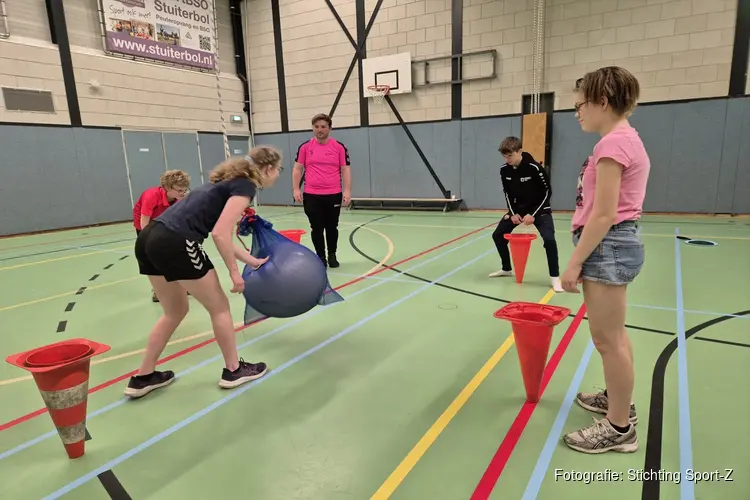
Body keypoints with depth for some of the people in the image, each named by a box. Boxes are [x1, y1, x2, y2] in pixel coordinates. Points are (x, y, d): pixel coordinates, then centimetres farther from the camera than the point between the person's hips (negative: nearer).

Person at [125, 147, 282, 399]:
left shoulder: (230, 181, 24)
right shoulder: (245, 187, -3)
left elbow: (222, 235, 24)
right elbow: (220, 234, -14)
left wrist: (253, 261, 30)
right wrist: (234, 273, -3)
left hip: (149, 238, 9)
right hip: (174, 243, -9)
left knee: (175, 311, 24)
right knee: (219, 307, 9)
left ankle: (143, 378, 33)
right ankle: (233, 370, 25)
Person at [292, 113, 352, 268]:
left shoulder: (339, 147, 1)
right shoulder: (305, 147, 3)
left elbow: (345, 170, 0)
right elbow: (297, 169, 6)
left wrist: (347, 190, -9)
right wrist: (296, 189, -2)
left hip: (333, 195, 0)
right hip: (311, 196, 1)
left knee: (332, 227, 10)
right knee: (316, 229, 6)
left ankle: (332, 255, 27)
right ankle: (321, 257, 20)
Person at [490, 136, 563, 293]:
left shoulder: (534, 168, -23)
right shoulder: (504, 170, -8)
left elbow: (547, 192, -15)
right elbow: (507, 193, 5)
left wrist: (533, 214, -20)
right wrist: (513, 213, -7)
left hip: (539, 209, -5)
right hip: (517, 209, 6)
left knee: (549, 239, -24)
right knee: (498, 235, 3)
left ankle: (555, 277, -10)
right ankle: (507, 269, 22)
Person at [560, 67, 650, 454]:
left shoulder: (612, 143, -17)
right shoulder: (628, 139, 14)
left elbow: (602, 216, -21)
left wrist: (575, 262, -17)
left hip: (606, 245, -11)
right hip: (619, 243, 11)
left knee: (607, 339, 0)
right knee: (613, 334, 21)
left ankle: (619, 429, 14)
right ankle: (619, 401, 38)